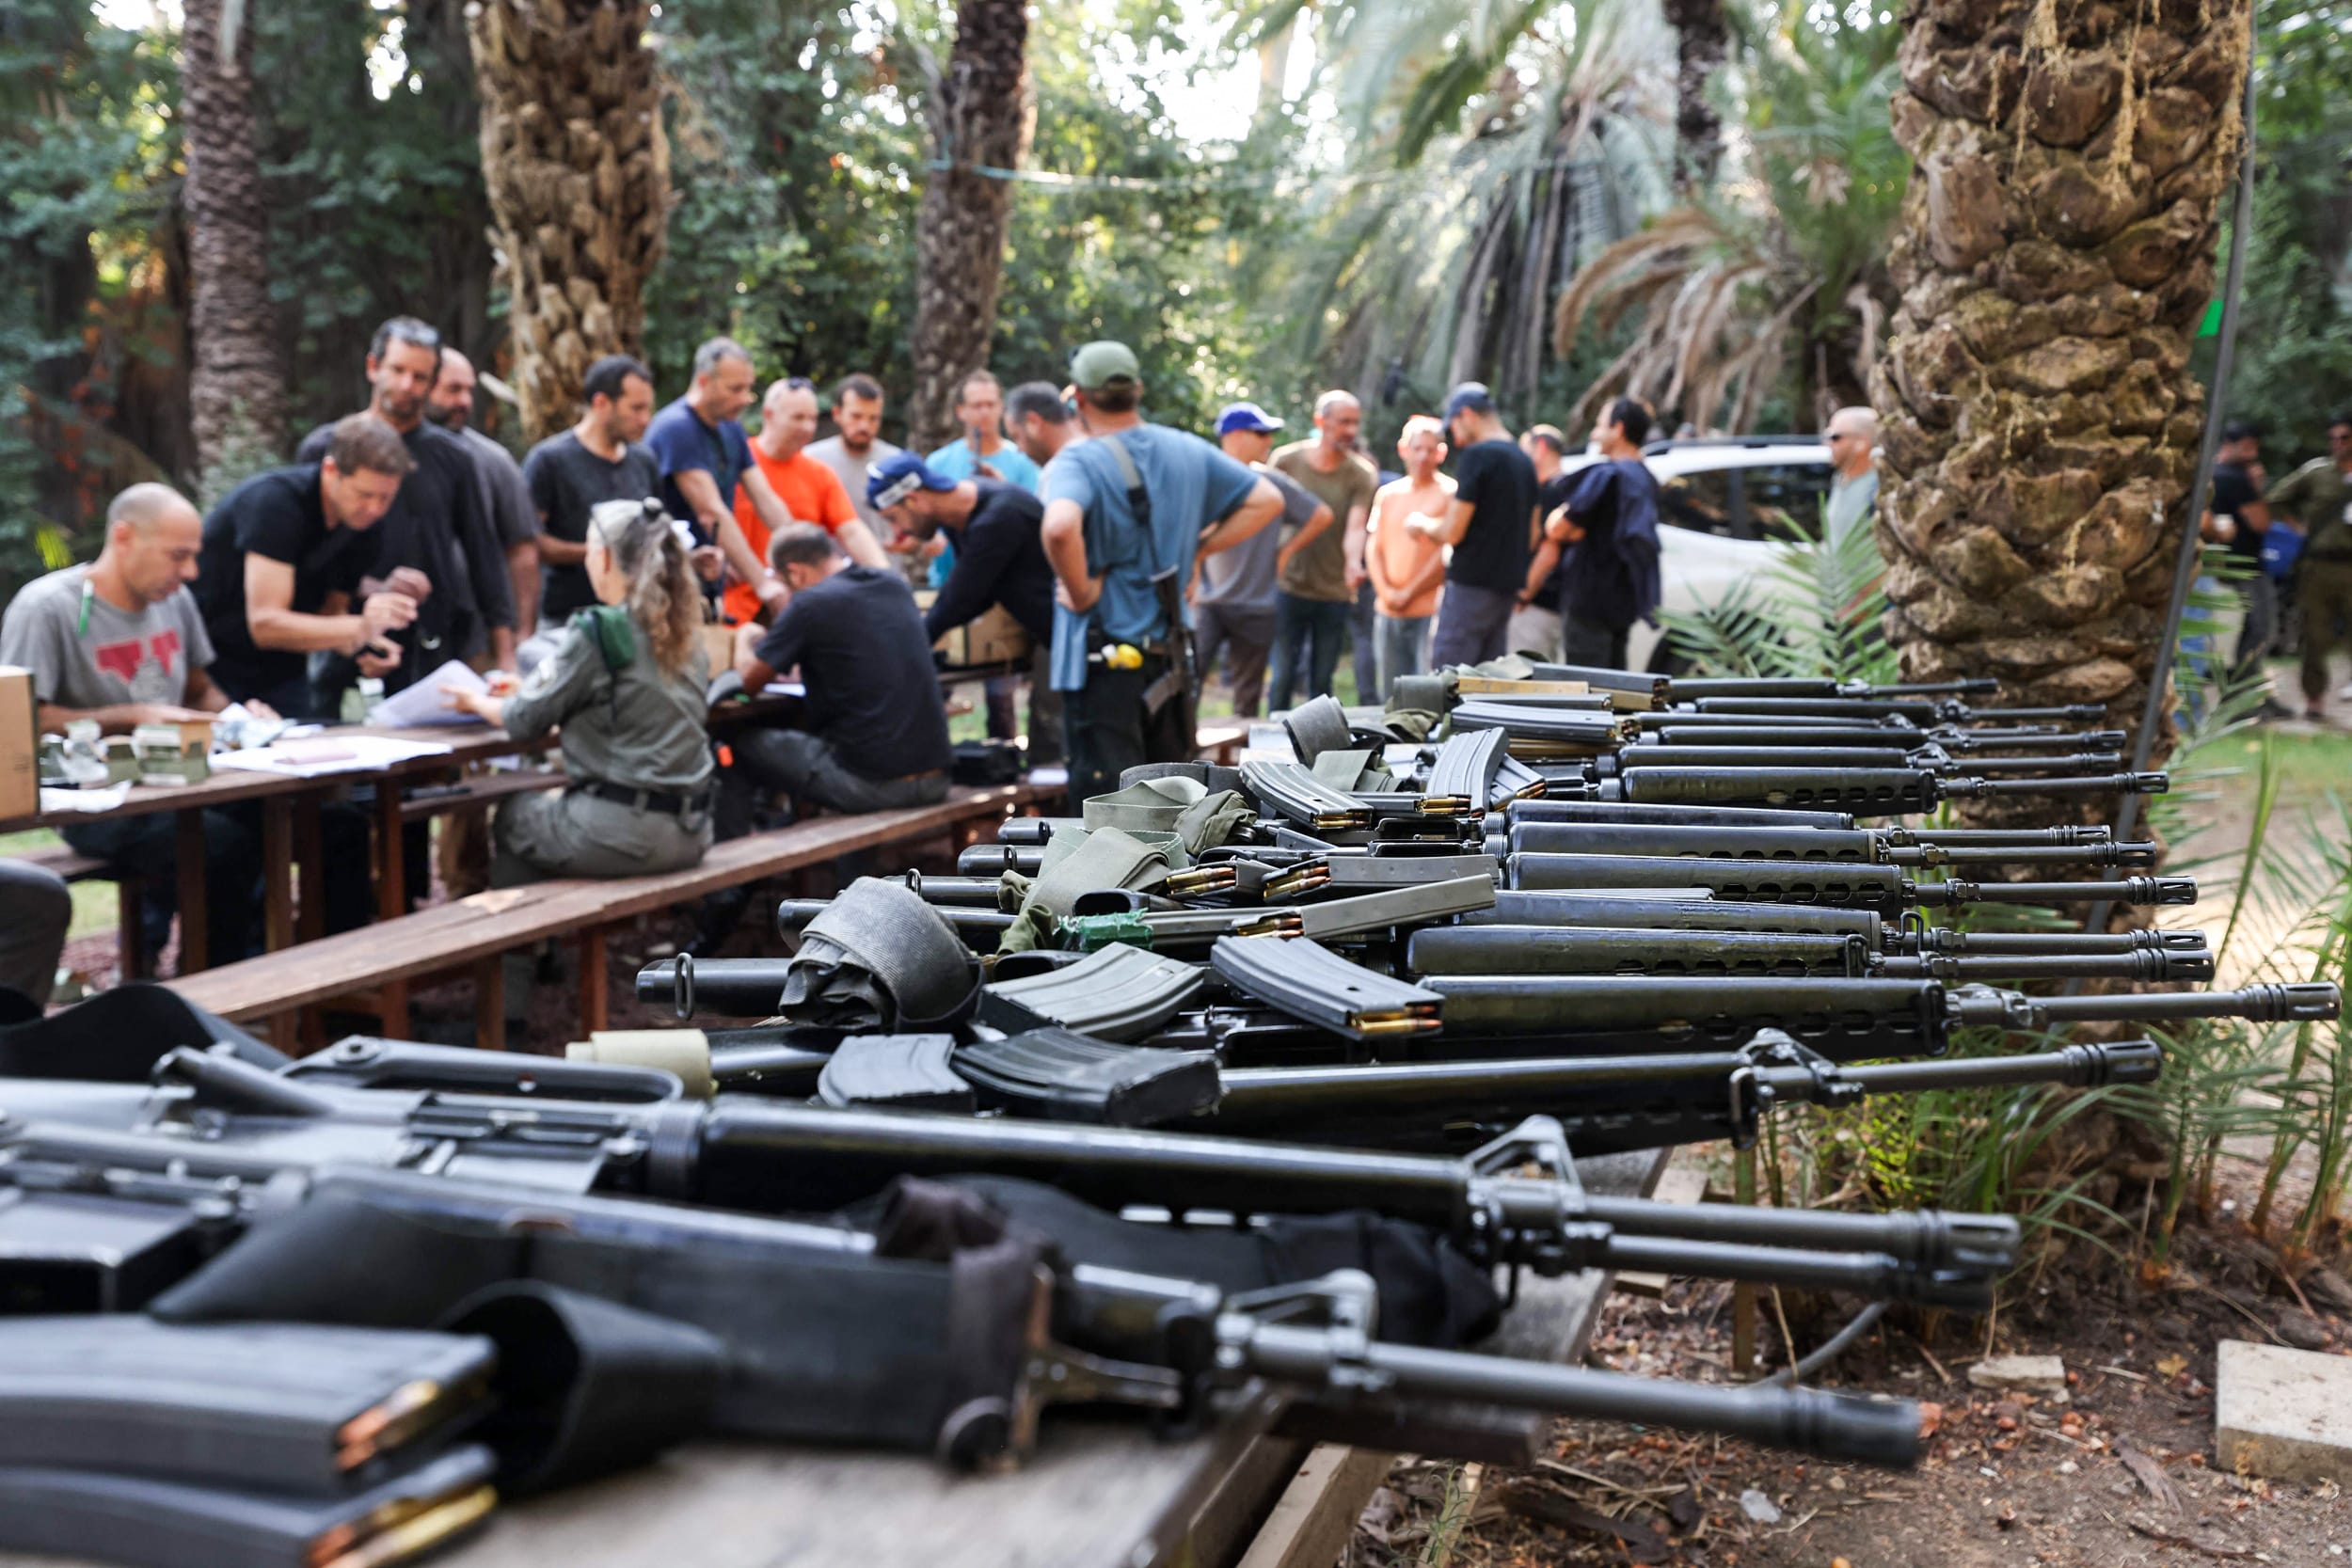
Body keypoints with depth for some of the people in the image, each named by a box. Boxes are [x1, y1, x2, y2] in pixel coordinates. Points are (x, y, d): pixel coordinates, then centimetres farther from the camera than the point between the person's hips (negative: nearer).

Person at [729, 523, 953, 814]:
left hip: (870, 784, -7)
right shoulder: (895, 585, 9)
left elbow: (750, 681, 1)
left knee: (743, 743, 13)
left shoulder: (810, 605, -10)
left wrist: (744, 638, 21)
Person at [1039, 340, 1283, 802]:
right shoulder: (1189, 451, 5)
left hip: (1104, 656, -6)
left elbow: (1060, 526, -36)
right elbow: (1266, 500, 10)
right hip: (1172, 651, 6)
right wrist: (1198, 549, 8)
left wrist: (1081, 592, -19)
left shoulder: (1076, 463, -14)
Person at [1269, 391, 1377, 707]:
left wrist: (1353, 563, -35)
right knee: (1283, 675, 0)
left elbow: (1356, 527, -16)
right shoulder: (1286, 460, -1)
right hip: (1289, 586, 0)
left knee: (1322, 680, 7)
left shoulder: (1363, 474, -3)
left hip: (1335, 594, 0)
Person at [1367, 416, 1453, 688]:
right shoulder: (1388, 494, 14)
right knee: (1393, 694, 10)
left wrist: (1409, 593, -8)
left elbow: (1448, 555, -8)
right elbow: (1374, 548, 12)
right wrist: (1385, 591, -3)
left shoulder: (1449, 493, -2)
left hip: (1430, 611, -5)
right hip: (1390, 613, 5)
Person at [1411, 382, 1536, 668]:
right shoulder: (1524, 461, 13)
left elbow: (1452, 532, -14)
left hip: (1472, 584, -8)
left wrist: (1421, 523, 4)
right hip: (1507, 586, 8)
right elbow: (1531, 539, 19)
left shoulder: (1477, 456, -12)